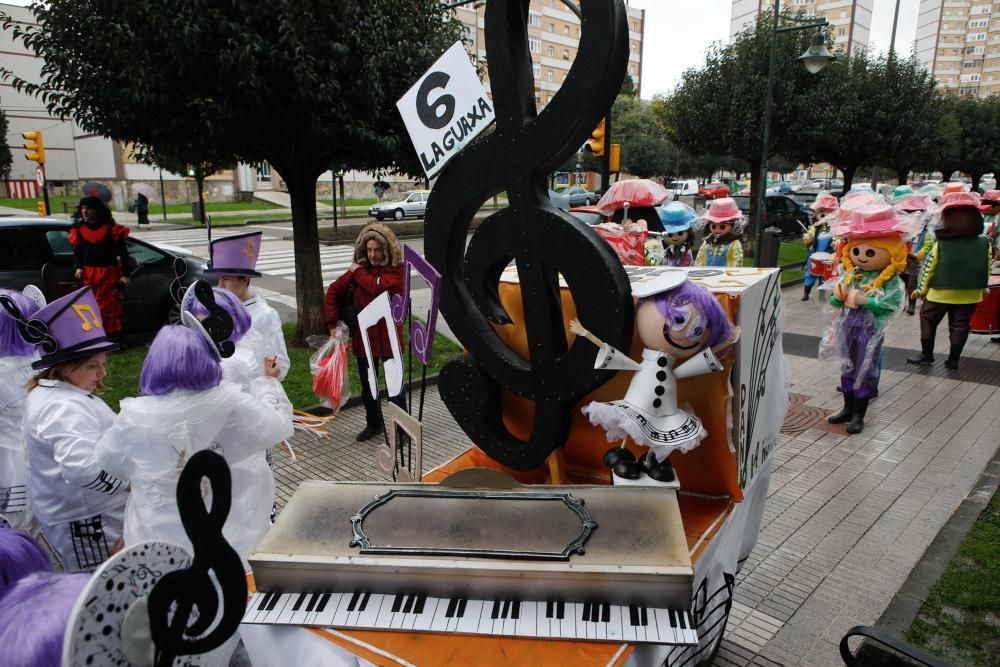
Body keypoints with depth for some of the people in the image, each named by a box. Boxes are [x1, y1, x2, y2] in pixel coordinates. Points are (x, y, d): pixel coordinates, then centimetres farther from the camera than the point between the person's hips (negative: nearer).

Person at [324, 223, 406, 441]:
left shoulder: (397, 269, -7)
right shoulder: (358, 268, 2)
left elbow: (379, 286, -26)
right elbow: (333, 292, 8)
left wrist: (358, 272, -12)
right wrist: (333, 324, 2)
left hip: (389, 337, -3)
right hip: (363, 337, 4)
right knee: (367, 386, 17)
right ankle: (373, 423, 36)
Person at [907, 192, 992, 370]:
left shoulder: (940, 244, -13)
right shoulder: (984, 244, -6)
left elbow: (928, 268, -8)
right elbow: (987, 269, 3)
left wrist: (921, 289, 3)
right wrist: (983, 289, 17)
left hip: (939, 293, -2)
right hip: (969, 294, 2)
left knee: (928, 320, 15)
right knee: (959, 325, 10)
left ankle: (926, 354, 16)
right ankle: (953, 359, 14)